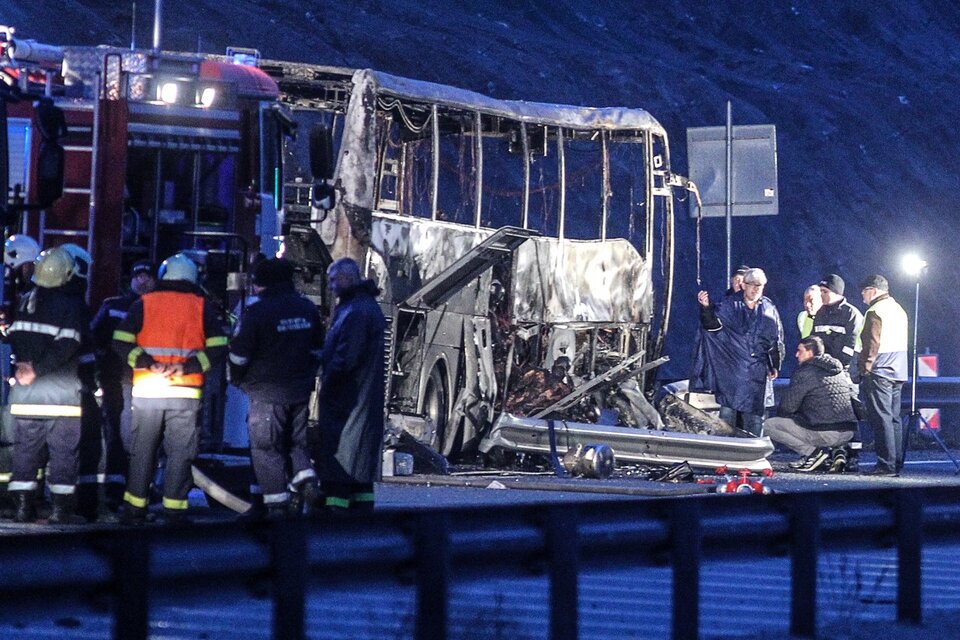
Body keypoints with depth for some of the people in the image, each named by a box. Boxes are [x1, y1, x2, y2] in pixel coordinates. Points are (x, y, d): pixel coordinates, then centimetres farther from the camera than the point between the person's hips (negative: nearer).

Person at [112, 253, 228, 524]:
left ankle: (135, 509, 11)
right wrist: (188, 366, -8)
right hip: (186, 392, -1)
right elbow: (218, 347, -2)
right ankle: (174, 509, 3)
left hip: (146, 390, 1)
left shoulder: (144, 304, 5)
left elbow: (120, 342, -3)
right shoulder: (202, 306, 5)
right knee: (180, 451, 5)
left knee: (142, 450, 9)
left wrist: (147, 364, -8)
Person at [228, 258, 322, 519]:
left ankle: (276, 503, -1)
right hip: (300, 392, 6)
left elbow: (239, 354, -9)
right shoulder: (308, 309, 7)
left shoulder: (257, 311, -13)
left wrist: (238, 380, 9)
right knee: (296, 440, 21)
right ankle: (305, 478, 0)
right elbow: (316, 350, 16)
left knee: (266, 446, 1)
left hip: (267, 392, -6)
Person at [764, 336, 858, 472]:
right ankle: (837, 451, 12)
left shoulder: (804, 373, -5)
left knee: (768, 426, 2)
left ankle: (813, 452, -5)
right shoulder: (841, 371, 18)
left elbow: (787, 407, -3)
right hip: (849, 433, 7)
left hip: (825, 433, -7)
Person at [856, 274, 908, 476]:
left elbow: (872, 344, -16)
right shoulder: (899, 310, 17)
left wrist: (864, 368, -10)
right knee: (894, 418, 11)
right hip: (898, 373, 9)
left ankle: (886, 464, -12)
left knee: (881, 418, -8)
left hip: (879, 373, -9)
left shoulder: (875, 312, -11)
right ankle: (896, 463, 11)